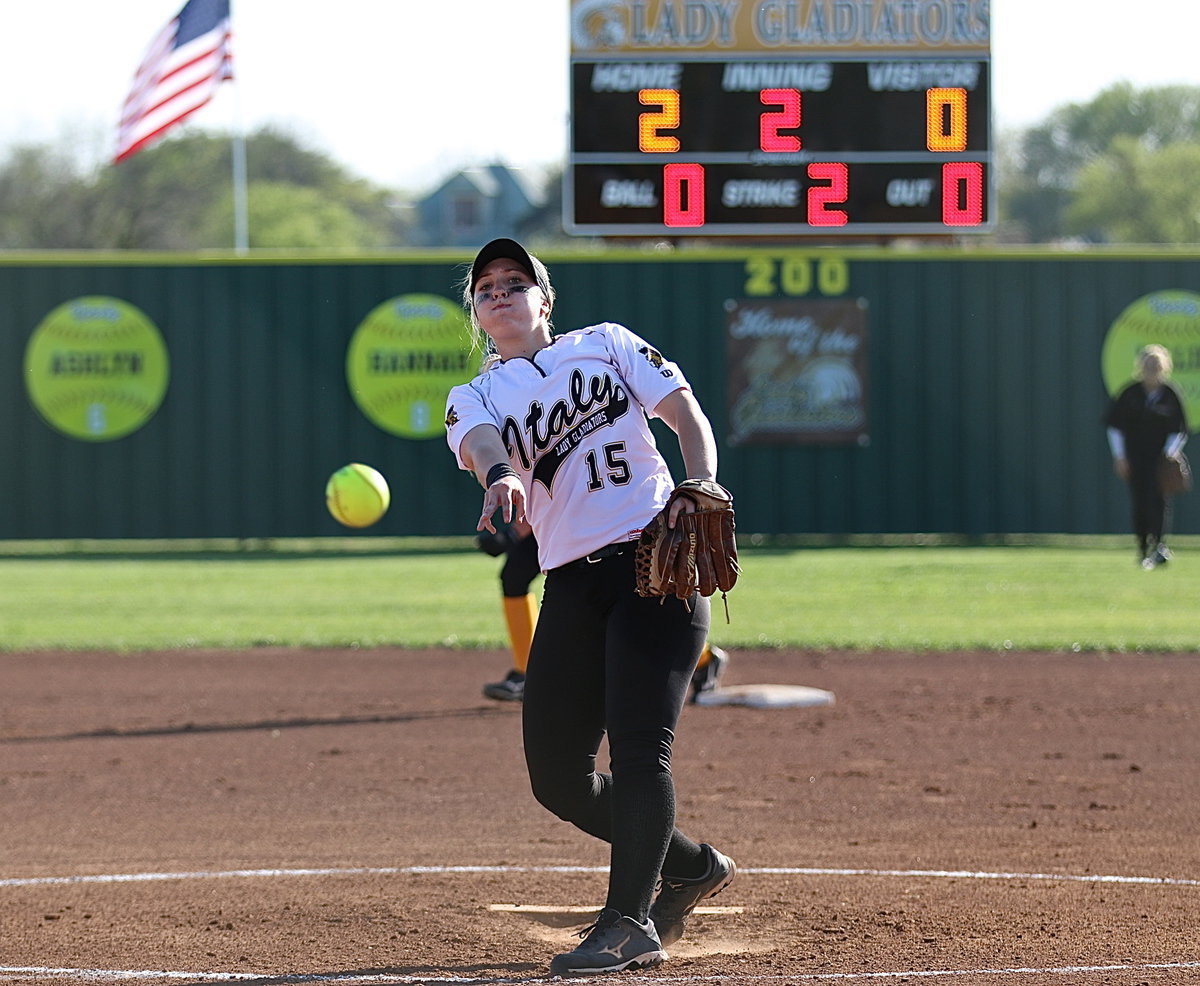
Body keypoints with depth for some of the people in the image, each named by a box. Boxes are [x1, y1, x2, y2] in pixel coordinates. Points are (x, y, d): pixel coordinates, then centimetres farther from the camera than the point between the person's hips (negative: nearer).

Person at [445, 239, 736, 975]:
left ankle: (630, 923, -20)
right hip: (571, 585, 4)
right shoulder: (476, 397, 13)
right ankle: (691, 867, 24)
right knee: (557, 776, 3)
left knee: (638, 743, -18)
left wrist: (701, 489, -16)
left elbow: (688, 415, 5)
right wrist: (500, 474, -36)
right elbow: (479, 443, -11)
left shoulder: (606, 344, 12)